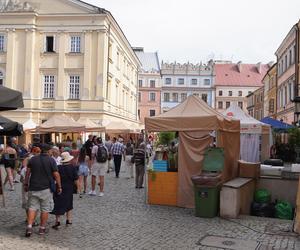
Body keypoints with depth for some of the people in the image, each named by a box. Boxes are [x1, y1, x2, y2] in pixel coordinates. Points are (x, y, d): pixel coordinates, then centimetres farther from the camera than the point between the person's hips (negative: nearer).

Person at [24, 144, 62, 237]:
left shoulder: (33, 159, 4)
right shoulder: (51, 160, -7)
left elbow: (28, 172, 5)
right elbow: (56, 175, -9)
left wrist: (26, 184, 15)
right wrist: (59, 186, 0)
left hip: (33, 187, 3)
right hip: (46, 188, -3)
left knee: (32, 207, 9)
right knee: (45, 209, 8)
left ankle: (29, 226, -4)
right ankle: (42, 228, 14)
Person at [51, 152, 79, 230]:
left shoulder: (58, 168, -10)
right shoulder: (72, 167, -9)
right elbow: (76, 179, -7)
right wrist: (77, 187, 5)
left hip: (60, 188, -1)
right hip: (69, 189, 2)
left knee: (58, 205, 3)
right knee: (68, 204, 17)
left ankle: (57, 221, -6)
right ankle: (69, 220, 24)